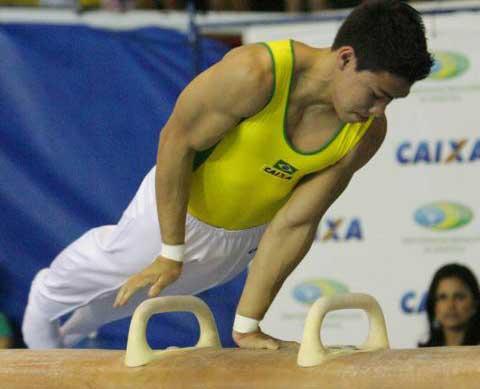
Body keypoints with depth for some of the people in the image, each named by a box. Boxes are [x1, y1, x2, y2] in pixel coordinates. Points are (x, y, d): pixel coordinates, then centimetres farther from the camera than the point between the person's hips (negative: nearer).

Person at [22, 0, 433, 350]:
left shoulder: (367, 132, -27)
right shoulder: (254, 74, -42)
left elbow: (295, 224, -22)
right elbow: (176, 139, -28)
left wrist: (247, 325, -21)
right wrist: (171, 252, -23)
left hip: (249, 235, 4)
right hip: (177, 205, -4)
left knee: (158, 289, 31)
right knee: (100, 267, 25)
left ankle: (71, 331, 61)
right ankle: (45, 303, 60)